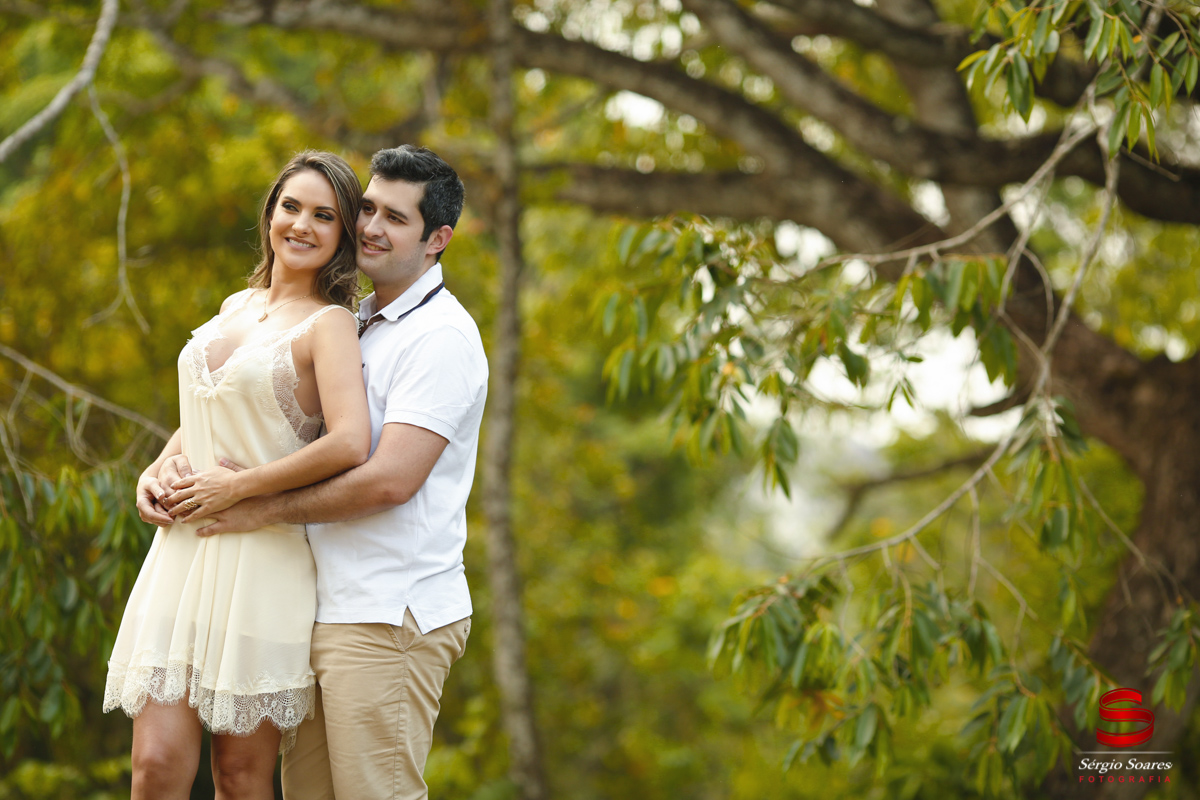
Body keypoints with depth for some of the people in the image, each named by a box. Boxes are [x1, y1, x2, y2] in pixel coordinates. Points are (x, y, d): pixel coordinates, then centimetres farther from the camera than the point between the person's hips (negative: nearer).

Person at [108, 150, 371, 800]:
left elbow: (348, 444, -22)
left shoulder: (329, 324, -6)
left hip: (266, 558, -6)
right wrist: (154, 475, 9)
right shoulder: (236, 307, 16)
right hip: (183, 547, 6)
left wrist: (236, 489, -14)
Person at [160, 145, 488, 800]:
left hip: (388, 617, -8)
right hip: (327, 609, 8)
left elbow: (390, 480, -19)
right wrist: (174, 459, -1)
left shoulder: (442, 338, -9)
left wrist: (264, 510, -11)